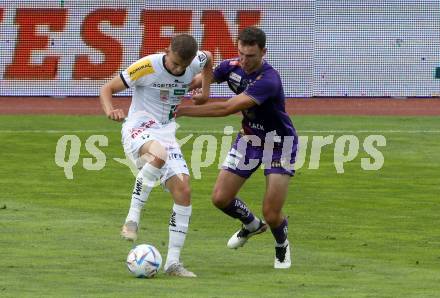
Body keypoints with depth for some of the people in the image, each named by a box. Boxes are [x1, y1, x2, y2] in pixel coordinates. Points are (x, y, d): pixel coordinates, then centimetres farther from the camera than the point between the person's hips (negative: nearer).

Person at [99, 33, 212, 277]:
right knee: (158, 155, -41)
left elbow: (208, 58, 25)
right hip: (138, 129, -6)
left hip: (166, 134, 6)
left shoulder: (196, 62, -2)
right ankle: (132, 218, -30)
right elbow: (107, 89, -11)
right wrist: (110, 111, -30)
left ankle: (173, 262, -4)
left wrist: (205, 88, 14)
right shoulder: (147, 67, -17)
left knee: (183, 190, -9)